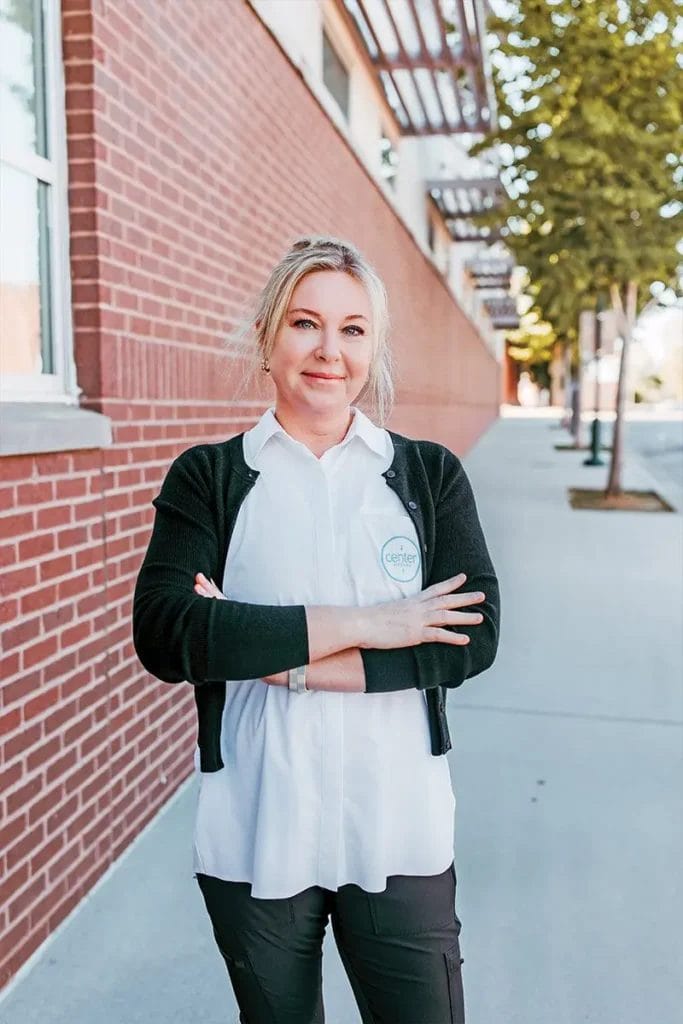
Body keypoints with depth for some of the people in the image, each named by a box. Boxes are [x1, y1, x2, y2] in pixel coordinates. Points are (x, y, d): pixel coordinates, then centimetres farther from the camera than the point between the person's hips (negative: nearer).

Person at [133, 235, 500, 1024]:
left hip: (400, 834, 0)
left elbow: (475, 637, -11)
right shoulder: (207, 477, -2)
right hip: (254, 838, 0)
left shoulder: (431, 475, 0)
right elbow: (163, 634, -16)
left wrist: (280, 658, -17)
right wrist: (358, 624, -20)